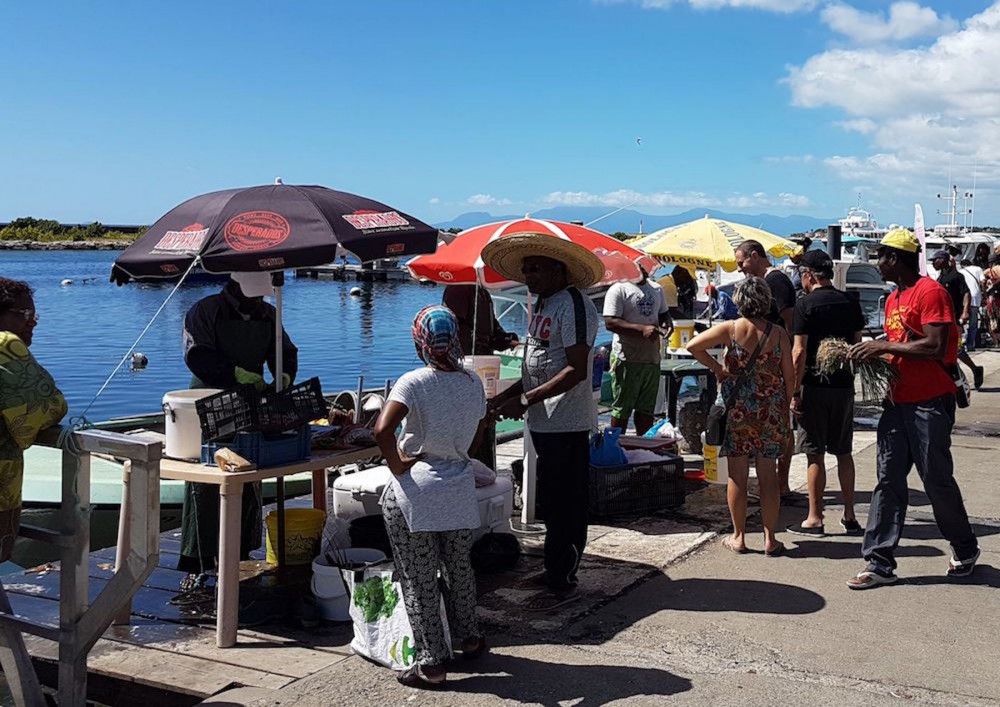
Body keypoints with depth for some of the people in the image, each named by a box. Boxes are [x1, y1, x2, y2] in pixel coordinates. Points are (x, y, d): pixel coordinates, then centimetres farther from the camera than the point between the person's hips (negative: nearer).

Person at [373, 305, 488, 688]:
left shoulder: (413, 383, -14)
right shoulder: (473, 383, 2)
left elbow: (383, 430, -27)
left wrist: (397, 466, -14)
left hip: (413, 493, -5)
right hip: (460, 490, 5)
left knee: (419, 579, 4)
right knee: (459, 567, 23)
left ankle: (431, 662, 10)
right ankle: (469, 638, 38)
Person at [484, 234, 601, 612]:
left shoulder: (574, 307, -15)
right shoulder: (542, 306, 16)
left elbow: (576, 371, -22)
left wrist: (525, 400, -23)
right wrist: (504, 396, 9)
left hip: (566, 424, -10)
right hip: (545, 422, 10)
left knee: (562, 504, -3)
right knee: (555, 502, 17)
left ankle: (562, 583, 5)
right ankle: (557, 570, 27)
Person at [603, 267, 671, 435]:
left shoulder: (656, 289, 13)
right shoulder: (619, 289, -9)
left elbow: (663, 313, 26)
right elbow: (610, 323, -17)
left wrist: (667, 323, 1)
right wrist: (642, 329, -26)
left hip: (653, 358, 7)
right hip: (627, 359, -7)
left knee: (647, 409, 15)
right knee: (622, 409, 2)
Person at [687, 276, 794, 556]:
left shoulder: (731, 329, -7)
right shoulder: (778, 333, -3)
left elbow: (693, 345, -14)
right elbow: (789, 377, 1)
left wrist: (716, 367, -1)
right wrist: (785, 412, 12)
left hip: (737, 409, -1)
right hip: (771, 411, 2)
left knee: (738, 475, 7)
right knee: (768, 475, 8)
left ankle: (739, 537, 14)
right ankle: (770, 539, 13)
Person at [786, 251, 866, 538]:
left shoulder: (806, 303, -11)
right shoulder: (850, 302, 7)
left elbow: (799, 352, -14)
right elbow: (857, 344, 11)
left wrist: (795, 392, -10)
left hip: (815, 385, -5)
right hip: (844, 385, 6)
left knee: (815, 454, 1)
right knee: (844, 452, 13)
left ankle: (815, 519, 7)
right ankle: (849, 516, 18)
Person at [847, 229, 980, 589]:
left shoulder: (930, 292, -13)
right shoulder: (893, 299, 15)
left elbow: (935, 348, -22)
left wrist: (884, 347, -18)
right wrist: (874, 355, 2)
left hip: (930, 403, -8)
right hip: (897, 400, 8)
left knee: (937, 480, 4)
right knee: (888, 481, 4)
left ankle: (965, 550, 27)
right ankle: (880, 563, 7)